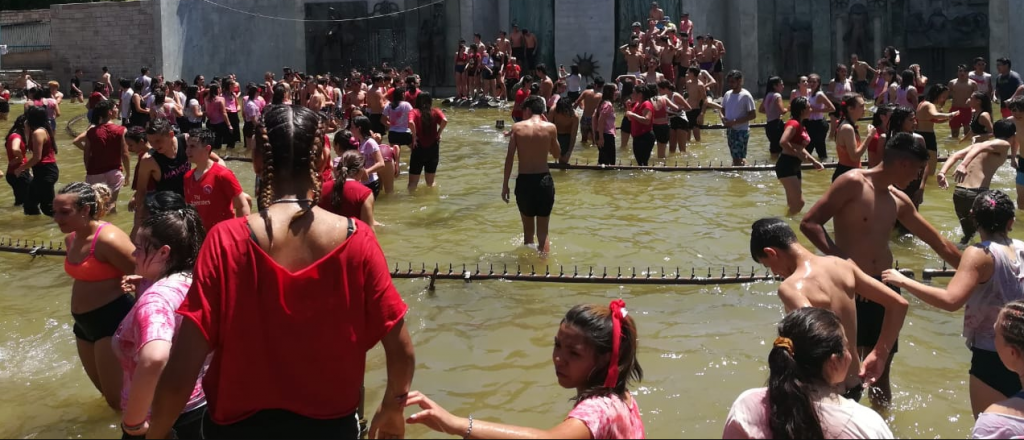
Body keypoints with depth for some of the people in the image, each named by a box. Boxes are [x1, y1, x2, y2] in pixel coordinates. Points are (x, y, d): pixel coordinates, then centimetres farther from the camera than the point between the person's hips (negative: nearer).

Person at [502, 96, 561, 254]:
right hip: (544, 181, 0)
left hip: (524, 181, 0)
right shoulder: (550, 127, -1)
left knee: (528, 230, 18)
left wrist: (505, 184, 2)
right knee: (543, 233, 7)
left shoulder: (517, 127, -2)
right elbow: (557, 154, 13)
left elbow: (509, 157, -5)